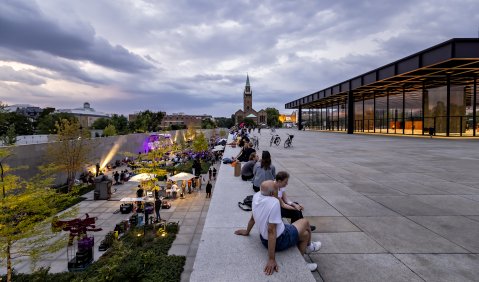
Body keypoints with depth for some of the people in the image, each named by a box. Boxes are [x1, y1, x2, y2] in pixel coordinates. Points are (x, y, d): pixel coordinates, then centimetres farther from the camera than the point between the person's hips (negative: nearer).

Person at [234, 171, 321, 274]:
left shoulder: (256, 196, -9)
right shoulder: (274, 203, -33)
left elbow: (252, 218, 6)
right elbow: (271, 231, -32)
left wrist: (247, 232, 23)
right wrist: (271, 260, -28)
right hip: (279, 240, -7)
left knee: (305, 234, 25)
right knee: (305, 222, 15)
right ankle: (309, 247, 40)